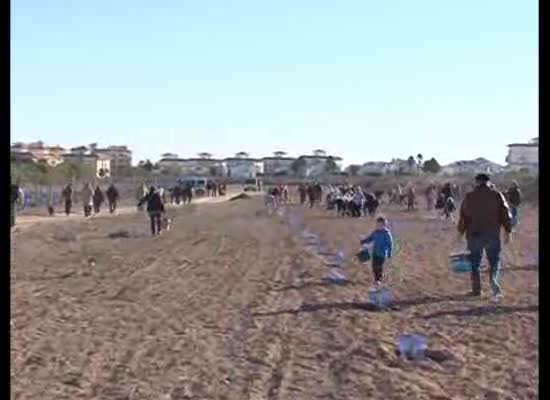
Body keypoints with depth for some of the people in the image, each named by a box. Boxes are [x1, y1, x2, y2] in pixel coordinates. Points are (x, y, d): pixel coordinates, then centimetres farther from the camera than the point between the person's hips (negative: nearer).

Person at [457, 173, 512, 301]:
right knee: (494, 261, 11)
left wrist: (461, 232, 10)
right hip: (493, 234, 0)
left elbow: (463, 216, 1)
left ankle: (476, 289, 12)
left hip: (474, 234, 0)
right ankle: (493, 279, -14)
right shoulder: (497, 195, 1)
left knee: (474, 262, 10)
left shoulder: (469, 196, 1)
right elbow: (506, 215, -1)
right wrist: (508, 231, 5)